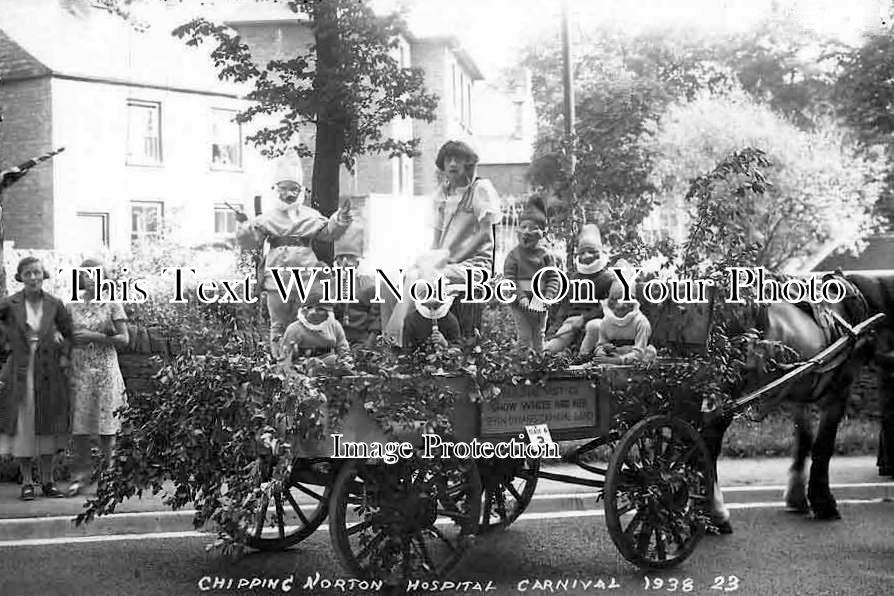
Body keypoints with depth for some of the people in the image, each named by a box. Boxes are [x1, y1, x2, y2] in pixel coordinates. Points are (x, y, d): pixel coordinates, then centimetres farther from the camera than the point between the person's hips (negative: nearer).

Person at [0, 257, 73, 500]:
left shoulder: (54, 304, 2)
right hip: (20, 372, -1)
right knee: (22, 426, 1)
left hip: (49, 372, 2)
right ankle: (26, 483, 9)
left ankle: (47, 481, 14)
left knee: (48, 426, 6)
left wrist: (64, 354, -1)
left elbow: (68, 331, 11)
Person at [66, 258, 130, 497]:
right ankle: (80, 473, 5)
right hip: (79, 370, 2)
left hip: (106, 370, -2)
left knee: (106, 422, -2)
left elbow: (124, 339, -3)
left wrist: (94, 337, -12)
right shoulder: (72, 306, 10)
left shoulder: (112, 305, 2)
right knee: (79, 423, -3)